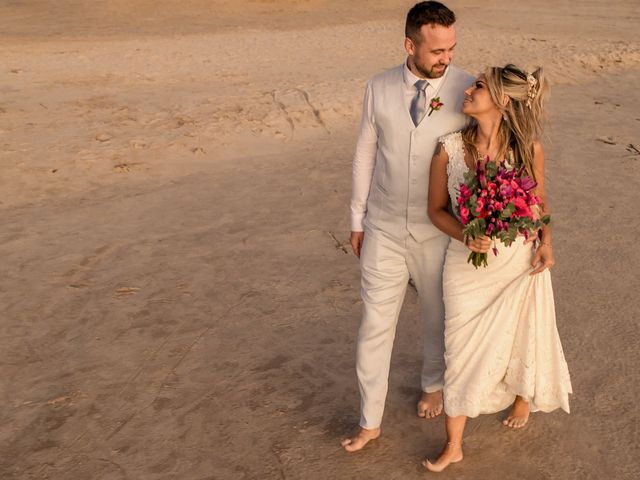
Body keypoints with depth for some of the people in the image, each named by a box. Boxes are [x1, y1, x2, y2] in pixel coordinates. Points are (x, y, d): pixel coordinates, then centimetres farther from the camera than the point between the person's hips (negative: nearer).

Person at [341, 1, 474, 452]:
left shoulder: (467, 90, -11)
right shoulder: (379, 89, -5)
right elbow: (366, 155, 3)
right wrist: (357, 220, 7)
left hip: (438, 231, -1)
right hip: (384, 230, 1)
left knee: (439, 317, 19)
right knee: (375, 325, 5)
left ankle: (434, 384, 49)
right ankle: (370, 422, 23)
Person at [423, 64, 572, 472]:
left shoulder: (529, 149, -11)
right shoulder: (449, 149, -12)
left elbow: (540, 200, 5)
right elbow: (437, 209, -2)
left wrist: (546, 240, -11)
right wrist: (464, 235, -21)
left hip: (521, 262, 1)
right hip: (468, 265, 0)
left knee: (523, 336, 21)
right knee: (462, 350, 8)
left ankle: (522, 398, 56)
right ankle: (454, 446, 27)